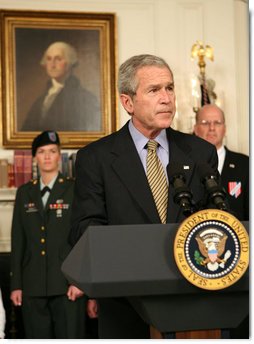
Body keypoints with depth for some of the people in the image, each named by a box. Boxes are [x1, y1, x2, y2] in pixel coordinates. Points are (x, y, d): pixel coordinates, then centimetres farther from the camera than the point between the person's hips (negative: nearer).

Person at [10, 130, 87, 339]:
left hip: (67, 285, -3)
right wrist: (16, 284, 7)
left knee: (70, 337, -4)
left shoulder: (74, 190, 3)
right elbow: (18, 241, 12)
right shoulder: (25, 193, 13)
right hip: (33, 286, 3)